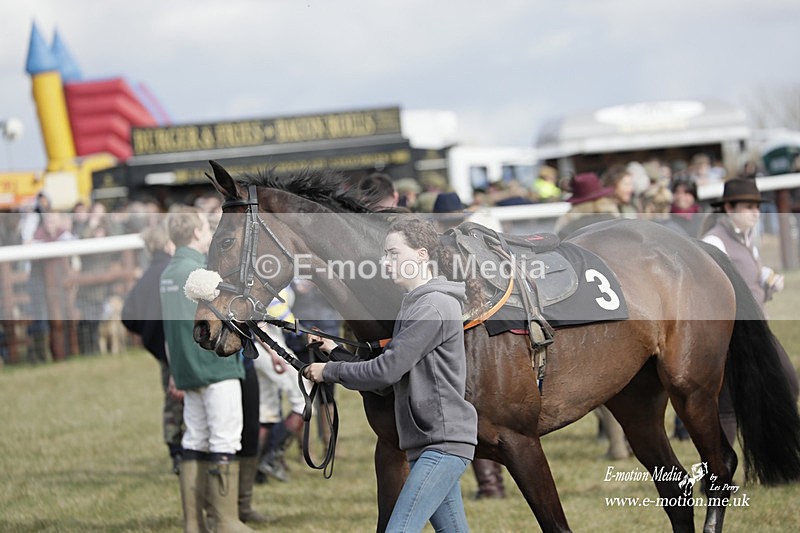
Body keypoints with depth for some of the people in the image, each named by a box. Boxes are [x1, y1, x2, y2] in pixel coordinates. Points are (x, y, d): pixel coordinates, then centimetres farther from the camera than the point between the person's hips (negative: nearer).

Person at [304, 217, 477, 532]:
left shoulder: (434, 307, -14)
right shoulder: (416, 304, 19)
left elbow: (387, 371, -17)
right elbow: (392, 369, 17)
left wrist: (329, 371, -6)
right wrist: (336, 350, 8)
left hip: (442, 442, -11)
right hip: (429, 440, 11)